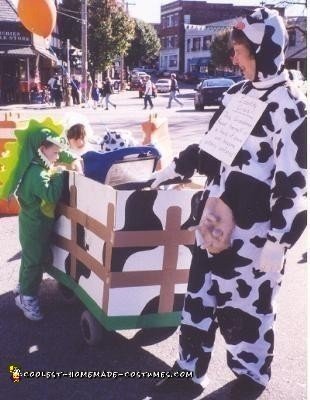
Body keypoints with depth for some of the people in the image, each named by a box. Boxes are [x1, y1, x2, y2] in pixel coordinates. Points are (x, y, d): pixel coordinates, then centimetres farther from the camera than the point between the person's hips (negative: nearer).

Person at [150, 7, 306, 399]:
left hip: (253, 226, -7)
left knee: (247, 305, 8)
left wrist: (278, 241, -18)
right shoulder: (237, 94, 10)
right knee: (200, 295, 15)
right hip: (216, 216, 8)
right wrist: (175, 168, 24)